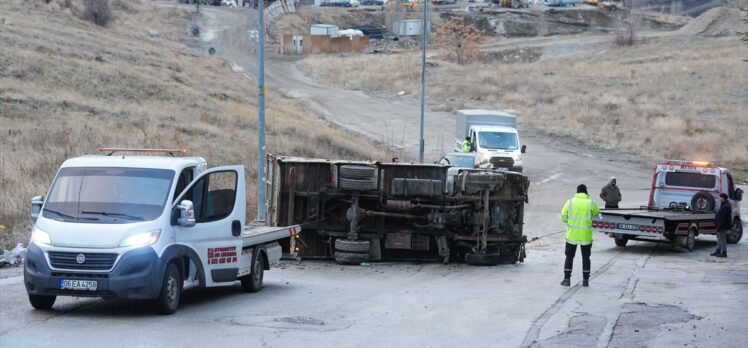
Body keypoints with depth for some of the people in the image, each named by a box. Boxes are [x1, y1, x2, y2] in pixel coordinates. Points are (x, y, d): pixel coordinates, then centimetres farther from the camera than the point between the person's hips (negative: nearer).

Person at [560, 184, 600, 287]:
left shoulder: (570, 202, -5)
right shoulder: (591, 203, -7)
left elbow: (563, 217, -3)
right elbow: (596, 212, 12)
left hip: (572, 235, 0)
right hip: (586, 236, 0)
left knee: (569, 257, 11)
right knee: (586, 258, 11)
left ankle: (567, 279, 8)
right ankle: (585, 280, 13)